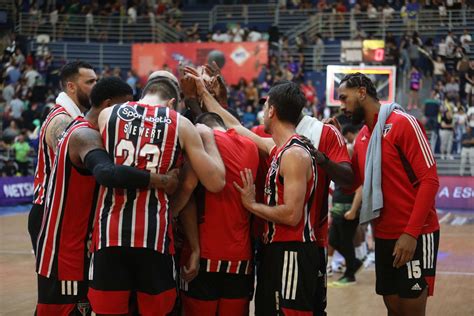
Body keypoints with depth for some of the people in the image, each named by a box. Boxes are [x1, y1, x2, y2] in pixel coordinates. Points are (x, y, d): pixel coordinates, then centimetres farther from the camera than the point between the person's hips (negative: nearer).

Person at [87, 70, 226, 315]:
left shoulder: (107, 114, 7)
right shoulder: (181, 125, 3)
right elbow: (216, 183, 4)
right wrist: (208, 138, 18)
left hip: (111, 230, 1)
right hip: (155, 233, -1)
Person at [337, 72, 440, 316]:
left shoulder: (403, 123, -12)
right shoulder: (362, 136, 11)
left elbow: (429, 180, -16)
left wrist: (411, 233, -21)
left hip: (415, 236, -7)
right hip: (384, 236, 7)